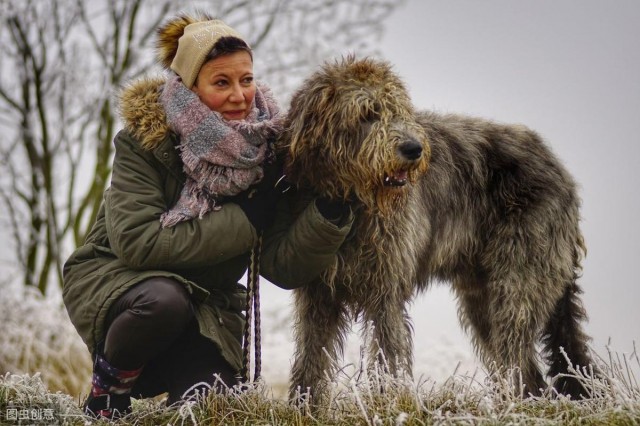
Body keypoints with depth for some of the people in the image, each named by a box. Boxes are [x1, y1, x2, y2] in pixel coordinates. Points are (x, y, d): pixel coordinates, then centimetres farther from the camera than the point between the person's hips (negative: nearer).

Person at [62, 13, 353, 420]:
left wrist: (330, 212, -31)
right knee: (164, 300, -36)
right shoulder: (143, 140, -16)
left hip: (205, 304, 3)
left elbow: (283, 268, -12)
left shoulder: (267, 146, -8)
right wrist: (245, 219, -24)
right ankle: (109, 384, -5)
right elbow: (136, 242, -27)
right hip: (115, 278, -2)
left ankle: (150, 375, 12)